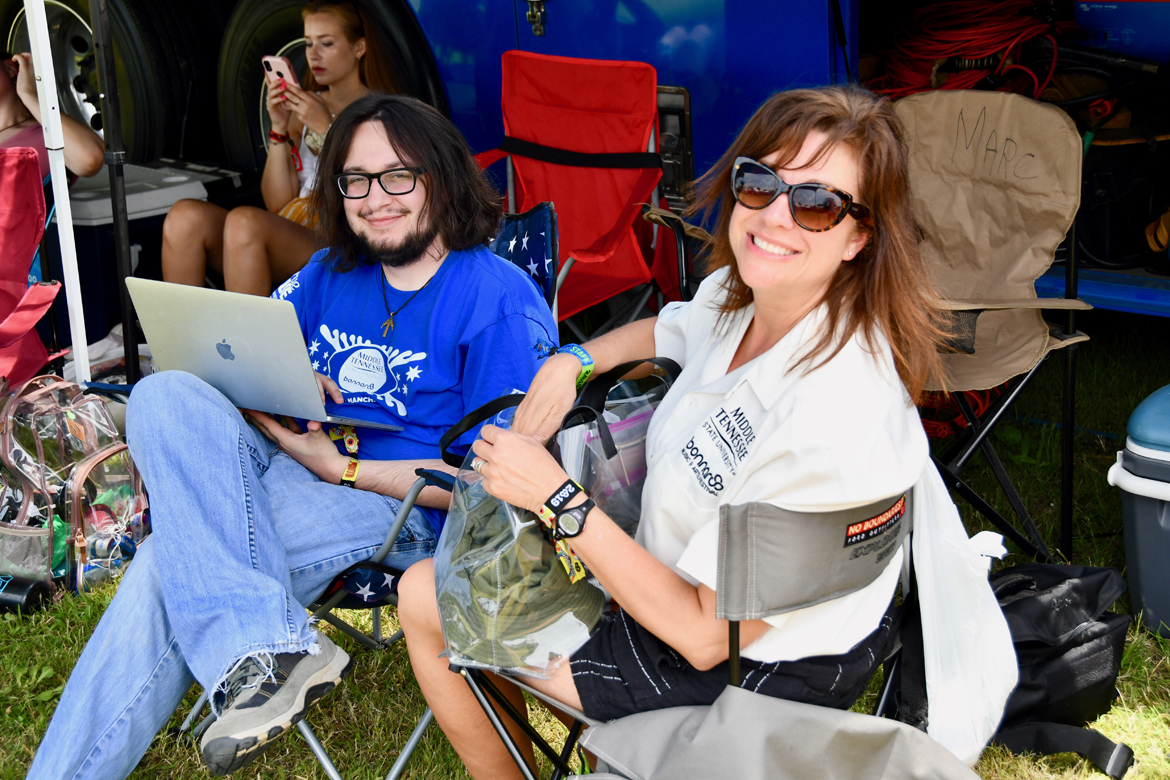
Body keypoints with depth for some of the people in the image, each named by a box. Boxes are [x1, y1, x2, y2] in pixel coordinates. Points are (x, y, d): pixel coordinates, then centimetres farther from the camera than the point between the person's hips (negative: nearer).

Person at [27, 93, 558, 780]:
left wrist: (342, 467, -13)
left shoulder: (501, 299, -7)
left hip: (405, 510, -7)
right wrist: (270, 393, -7)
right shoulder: (331, 274, 14)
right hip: (285, 474, 7)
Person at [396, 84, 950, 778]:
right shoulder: (739, 293, -10)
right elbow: (669, 330, 17)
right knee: (425, 588, 20)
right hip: (680, 576, 8)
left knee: (426, 598, 3)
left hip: (747, 672, -8)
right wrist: (572, 362, -4)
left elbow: (709, 634, -29)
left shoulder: (834, 414, -36)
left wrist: (557, 498, -27)